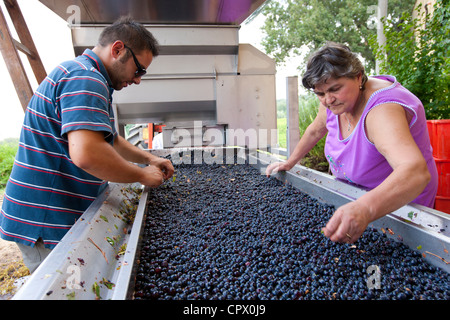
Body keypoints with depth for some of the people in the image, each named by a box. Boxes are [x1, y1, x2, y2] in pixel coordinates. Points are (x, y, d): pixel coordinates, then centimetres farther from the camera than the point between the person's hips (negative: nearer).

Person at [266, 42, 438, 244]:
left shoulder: (382, 110, -36)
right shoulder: (334, 101, -12)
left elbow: (417, 172, -50)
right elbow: (315, 130, 7)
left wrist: (366, 209, -67)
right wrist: (289, 163, 10)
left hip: (396, 204, -6)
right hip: (355, 198, 7)